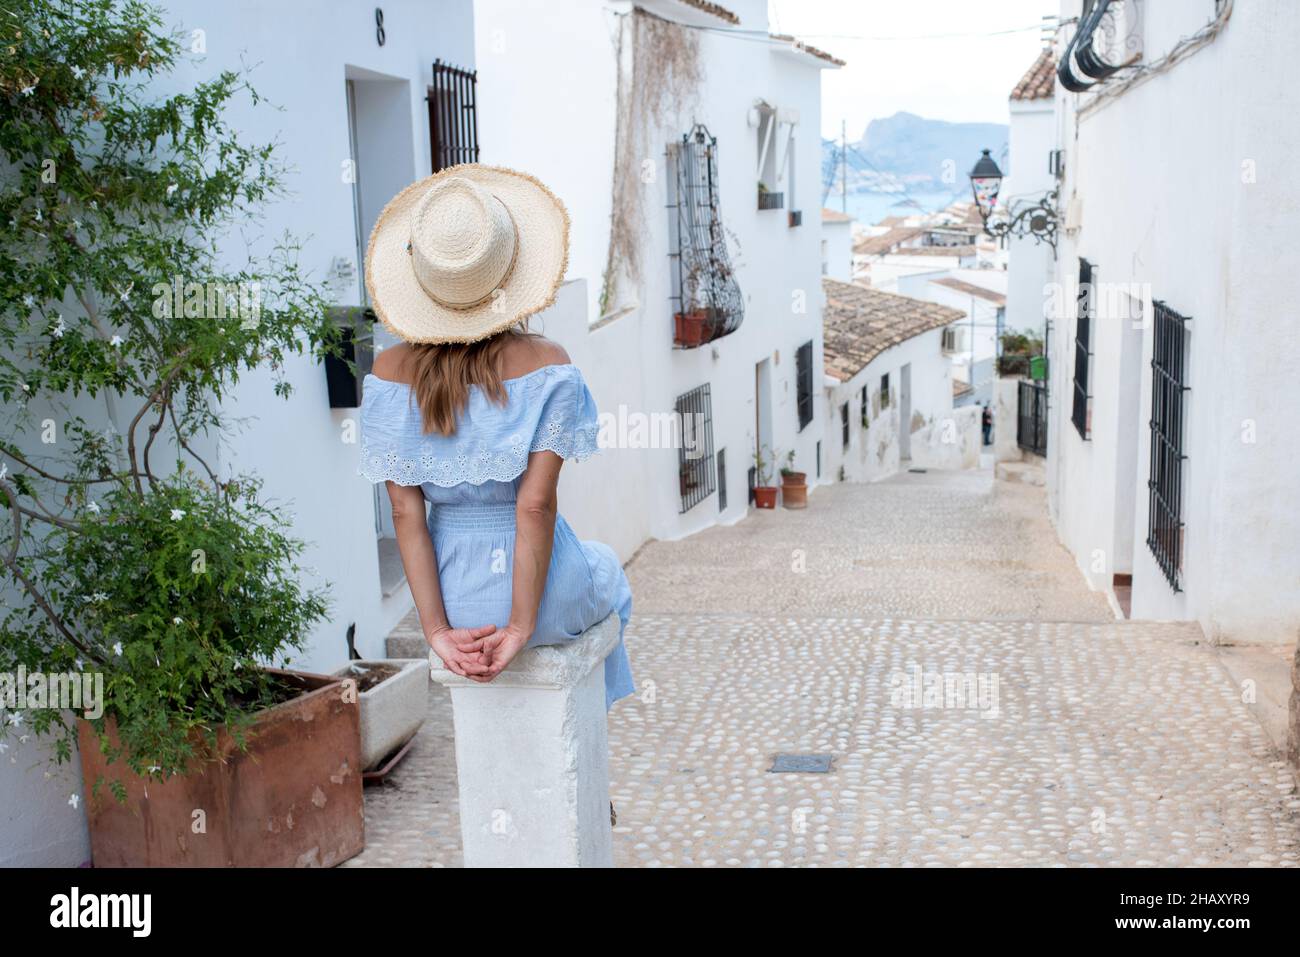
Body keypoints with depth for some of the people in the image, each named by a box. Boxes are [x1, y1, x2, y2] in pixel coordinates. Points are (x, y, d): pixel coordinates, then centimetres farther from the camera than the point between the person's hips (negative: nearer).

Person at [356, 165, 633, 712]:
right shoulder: (545, 365, -18)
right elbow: (535, 505, -22)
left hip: (452, 596, 3)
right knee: (606, 571, 35)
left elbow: (405, 512, -11)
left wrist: (436, 630, -8)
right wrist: (522, 627, -15)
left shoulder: (389, 374, -9)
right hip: (545, 592, -2)